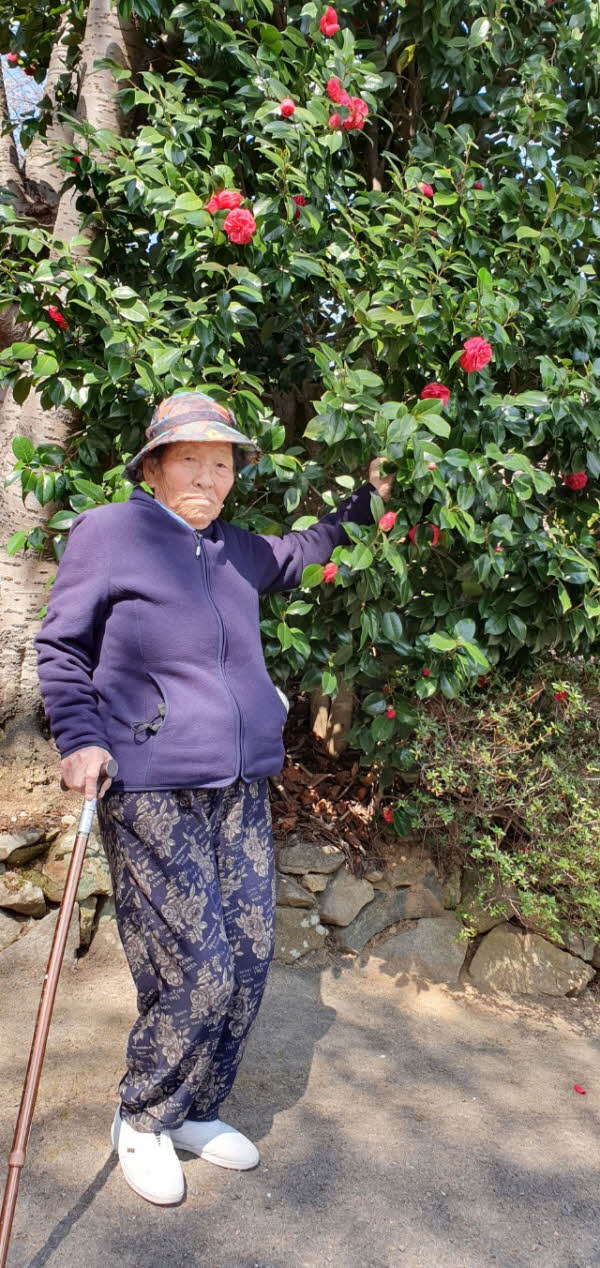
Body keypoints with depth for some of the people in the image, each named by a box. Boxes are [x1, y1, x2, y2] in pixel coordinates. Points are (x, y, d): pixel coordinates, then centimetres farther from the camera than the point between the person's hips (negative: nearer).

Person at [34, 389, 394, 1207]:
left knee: (248, 959, 8)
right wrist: (78, 738, -10)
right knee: (198, 971, -6)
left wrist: (361, 503, 30)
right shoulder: (106, 533, -3)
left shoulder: (240, 552, 13)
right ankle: (143, 1120, 22)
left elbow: (300, 554, 36)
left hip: (241, 787, 7)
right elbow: (61, 649, 2)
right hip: (150, 792, -6)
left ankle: (195, 1112, 31)